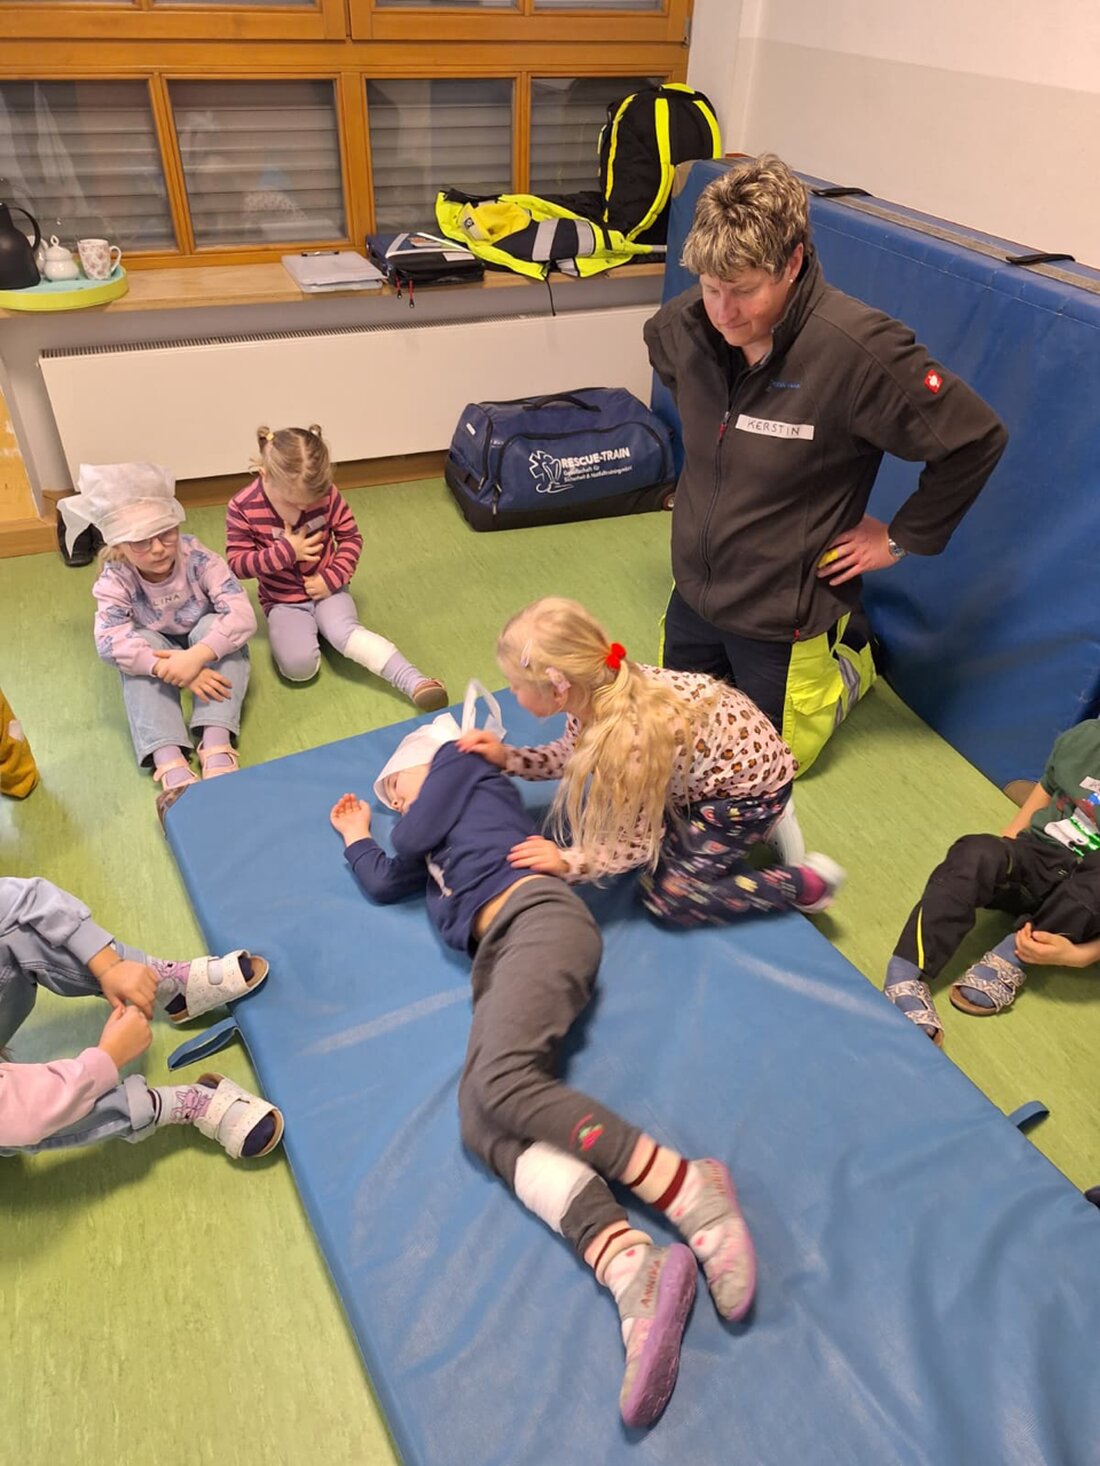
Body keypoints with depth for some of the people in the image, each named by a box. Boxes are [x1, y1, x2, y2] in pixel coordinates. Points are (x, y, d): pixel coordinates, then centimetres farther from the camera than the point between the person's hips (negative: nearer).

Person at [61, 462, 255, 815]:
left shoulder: (197, 558, -27)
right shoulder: (115, 579, -23)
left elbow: (243, 615, -37)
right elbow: (108, 641, -37)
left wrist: (197, 655, -51)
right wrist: (171, 669, -50)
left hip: (205, 643, -1)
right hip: (157, 650, 1)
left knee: (214, 625, -33)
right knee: (137, 645, -32)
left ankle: (216, 748, -43)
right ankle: (170, 765, -45)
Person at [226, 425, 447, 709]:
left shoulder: (326, 494, -12)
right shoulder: (242, 508, -15)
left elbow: (351, 538, -2)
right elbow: (237, 564, -11)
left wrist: (332, 578, -15)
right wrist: (285, 552, -23)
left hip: (327, 589, 0)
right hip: (283, 601, 0)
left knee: (345, 632, -33)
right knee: (298, 666, -26)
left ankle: (416, 684, -42)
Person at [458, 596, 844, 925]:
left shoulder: (630, 742, -38)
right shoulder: (598, 688, -17)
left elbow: (638, 844, -22)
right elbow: (571, 755, 4)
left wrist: (568, 863, -26)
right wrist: (507, 758, -6)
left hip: (750, 784, -8)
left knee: (670, 900, -6)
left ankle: (808, 882, 7)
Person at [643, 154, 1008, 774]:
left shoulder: (859, 351, -29)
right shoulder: (687, 323, -12)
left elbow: (976, 439, -20)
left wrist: (901, 539, -12)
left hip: (783, 613, -5)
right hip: (694, 587, 6)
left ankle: (849, 658, 38)